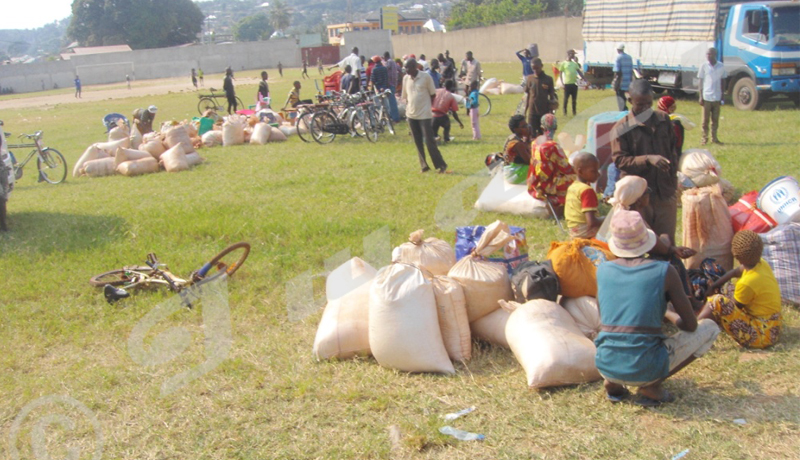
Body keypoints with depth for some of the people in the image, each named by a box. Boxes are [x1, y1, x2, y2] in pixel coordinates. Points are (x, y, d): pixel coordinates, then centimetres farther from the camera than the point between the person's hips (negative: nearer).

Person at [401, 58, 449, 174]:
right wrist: (408, 106, 6)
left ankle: (441, 165, 3)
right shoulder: (405, 78, 5)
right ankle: (424, 165, 19)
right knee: (418, 142, 9)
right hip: (411, 115, 5)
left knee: (429, 141, -7)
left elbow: (433, 94, 0)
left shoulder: (426, 77, -9)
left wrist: (428, 106, -1)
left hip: (424, 114, -5)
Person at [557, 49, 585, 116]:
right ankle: (565, 111, 12)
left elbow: (579, 72, 13)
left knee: (574, 98, 7)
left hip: (574, 83, 4)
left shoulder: (575, 63, 13)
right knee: (566, 98, 0)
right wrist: (562, 83, -9)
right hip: (567, 83, -4)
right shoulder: (563, 63, 0)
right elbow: (560, 73, -1)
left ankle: (574, 111, 16)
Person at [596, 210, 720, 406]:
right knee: (710, 328, 15)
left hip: (606, 366, 4)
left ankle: (612, 383, 14)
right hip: (646, 370, -4)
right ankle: (652, 386, 2)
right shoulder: (664, 272, -7)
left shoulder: (603, 270, 3)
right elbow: (691, 325, -1)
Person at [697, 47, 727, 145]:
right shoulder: (704, 65, 0)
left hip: (717, 97, 2)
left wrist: (722, 97, 7)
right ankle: (704, 137, 11)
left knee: (715, 119, 6)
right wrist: (701, 97, -3)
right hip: (706, 97, -2)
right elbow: (700, 82, 2)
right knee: (705, 119, 2)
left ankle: (714, 137, 14)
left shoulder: (721, 66, 4)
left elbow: (722, 82, 10)